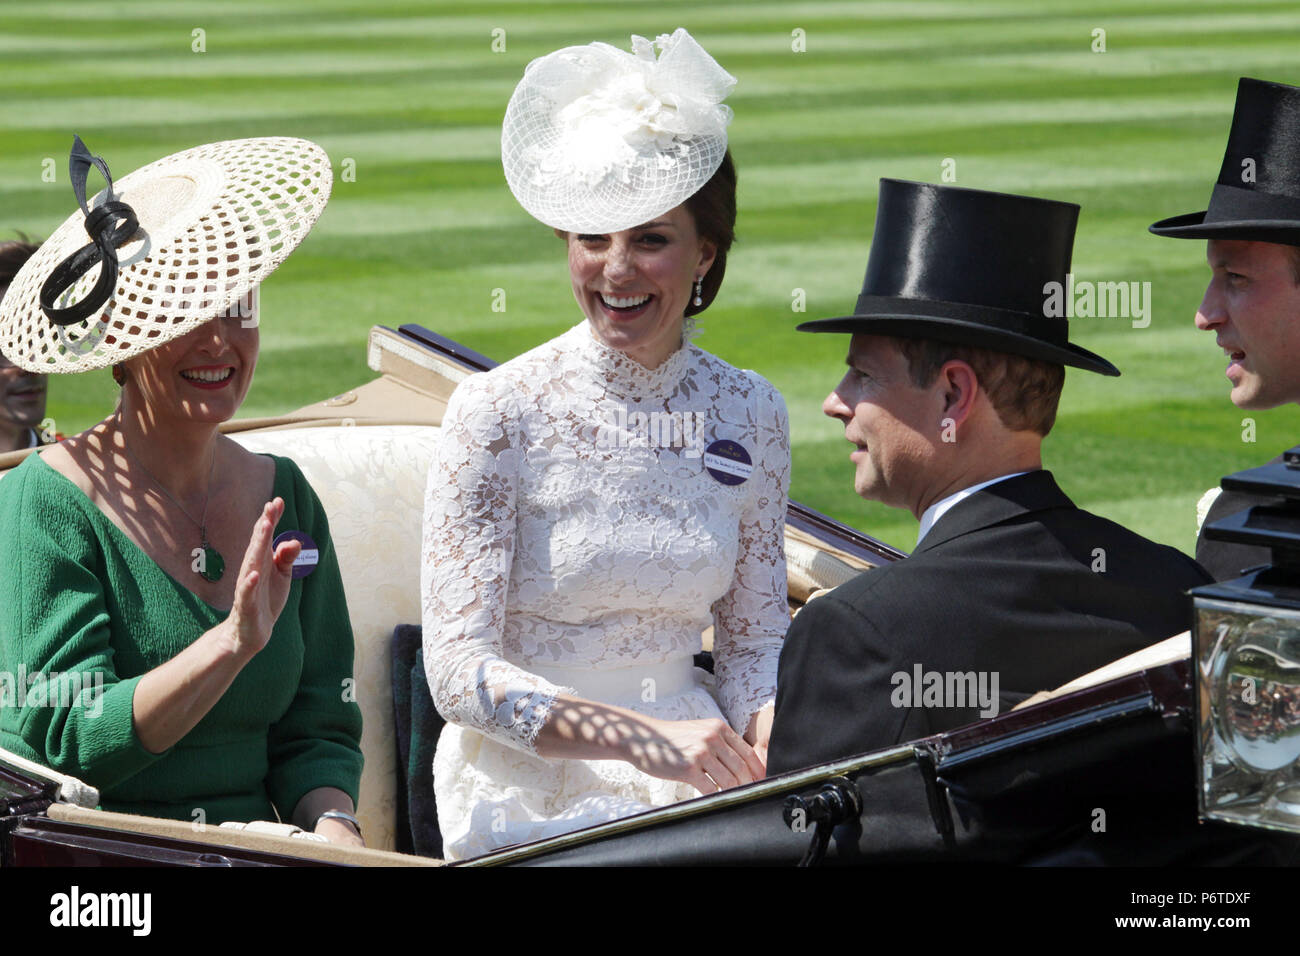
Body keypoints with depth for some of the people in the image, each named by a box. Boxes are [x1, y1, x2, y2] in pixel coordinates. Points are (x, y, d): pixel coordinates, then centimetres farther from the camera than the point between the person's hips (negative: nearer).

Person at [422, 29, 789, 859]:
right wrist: (641, 738, -24)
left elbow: (754, 636, 13)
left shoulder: (750, 414, 6)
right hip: (528, 788, -5)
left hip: (695, 777, 5)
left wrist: (772, 722, -11)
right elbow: (460, 672, -11)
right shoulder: (500, 412, -7)